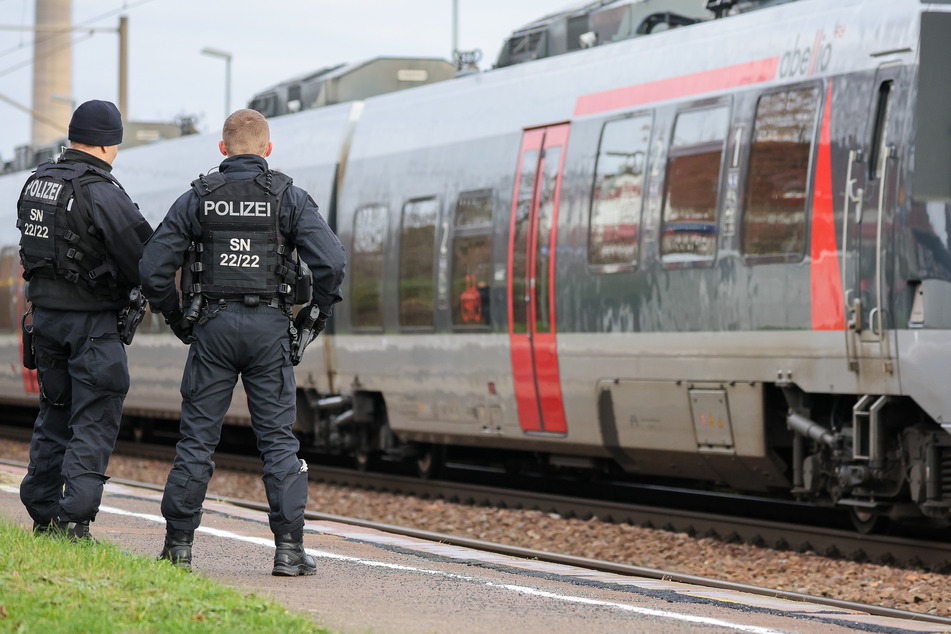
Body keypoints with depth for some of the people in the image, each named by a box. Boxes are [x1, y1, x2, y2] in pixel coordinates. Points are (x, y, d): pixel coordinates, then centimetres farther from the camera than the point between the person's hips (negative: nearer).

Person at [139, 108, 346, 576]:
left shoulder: (197, 199, 2)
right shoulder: (289, 198, -1)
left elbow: (153, 268, -2)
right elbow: (331, 262, -12)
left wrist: (176, 320, 12)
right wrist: (315, 315, 3)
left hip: (212, 326, 1)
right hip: (269, 327, -1)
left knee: (197, 437, 6)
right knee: (278, 439, 2)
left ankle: (178, 545, 8)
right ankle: (289, 549, -3)